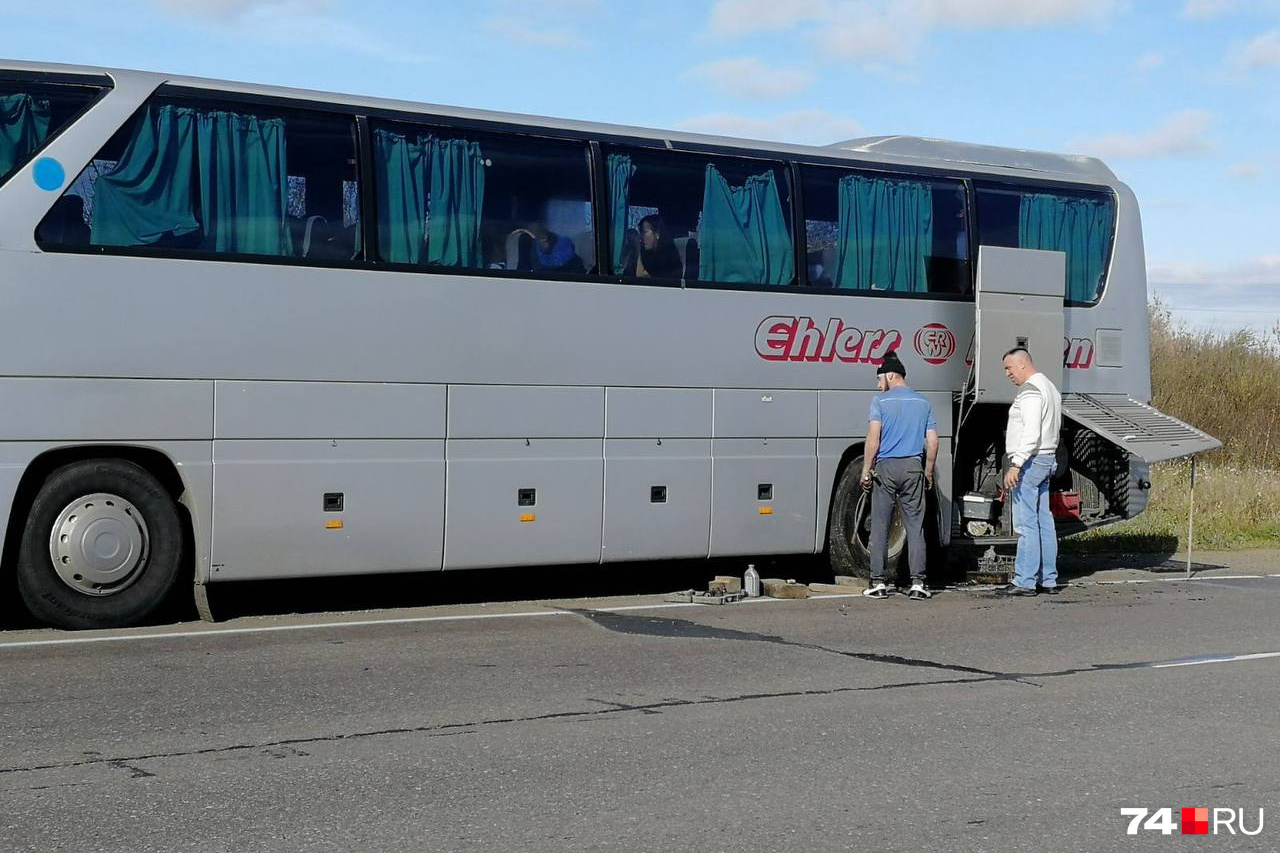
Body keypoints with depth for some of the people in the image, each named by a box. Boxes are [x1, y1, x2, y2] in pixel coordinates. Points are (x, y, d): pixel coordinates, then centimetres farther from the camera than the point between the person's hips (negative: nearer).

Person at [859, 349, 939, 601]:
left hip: (886, 467, -3)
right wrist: (928, 472, 16)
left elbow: (873, 438, -10)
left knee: (880, 526, 3)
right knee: (915, 526, 4)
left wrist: (866, 470, -5)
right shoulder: (923, 403, 10)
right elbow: (932, 442, 8)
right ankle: (918, 583, -1)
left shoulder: (881, 401, -2)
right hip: (913, 467, 3)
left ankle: (878, 583, 3)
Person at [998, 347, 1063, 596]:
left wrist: (1015, 464, -24)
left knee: (1026, 523, -9)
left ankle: (1024, 581, -9)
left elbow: (1031, 432, -23)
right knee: (1044, 521, 11)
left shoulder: (1030, 390, -14)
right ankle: (1049, 580, 13)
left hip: (1030, 461, -11)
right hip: (1047, 460, 11)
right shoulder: (1049, 388, 20)